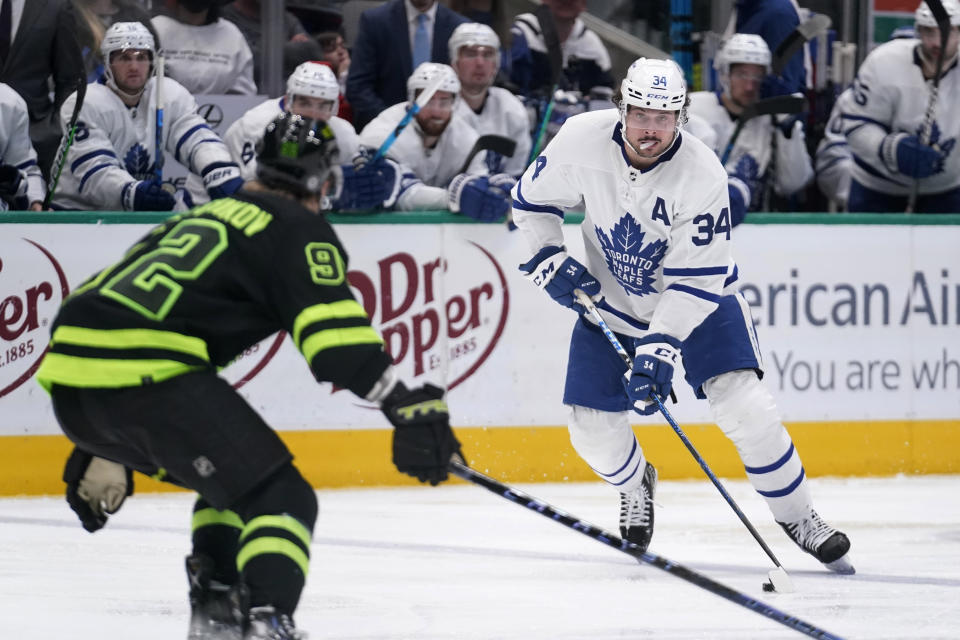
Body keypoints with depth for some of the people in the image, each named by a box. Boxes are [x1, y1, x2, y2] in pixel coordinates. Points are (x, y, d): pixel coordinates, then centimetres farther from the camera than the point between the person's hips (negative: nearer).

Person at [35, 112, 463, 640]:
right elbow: (332, 327, -10)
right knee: (279, 497, -4)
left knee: (231, 478, 28)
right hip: (146, 379, -8)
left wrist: (103, 450, 43)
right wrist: (407, 405, -17)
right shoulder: (300, 230, 9)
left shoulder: (201, 217, 33)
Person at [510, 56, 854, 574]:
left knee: (742, 404, -19)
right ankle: (635, 485, 33)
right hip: (611, 299, 3)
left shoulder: (702, 174, -29)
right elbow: (531, 200, -2)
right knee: (593, 428, -3)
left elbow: (695, 281, -28)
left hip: (698, 298, -3)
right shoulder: (582, 140, -21)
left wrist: (659, 349, -35)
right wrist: (549, 261, -14)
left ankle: (797, 517, -1)